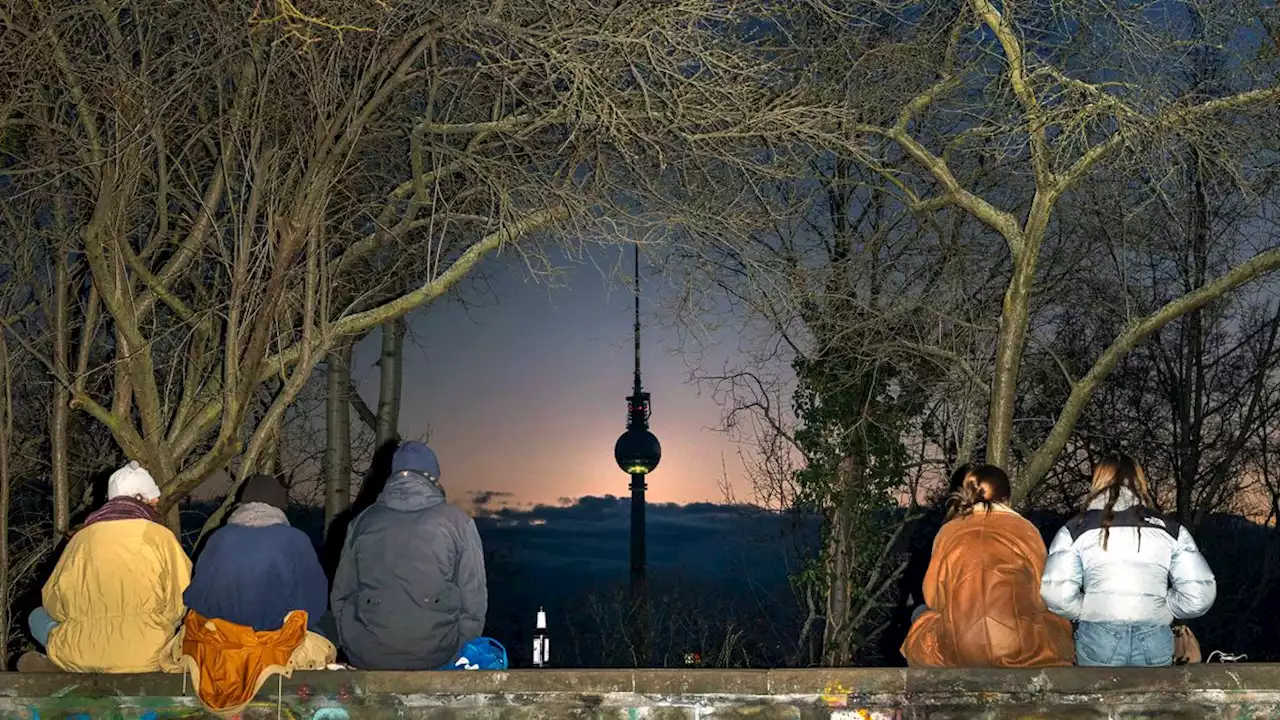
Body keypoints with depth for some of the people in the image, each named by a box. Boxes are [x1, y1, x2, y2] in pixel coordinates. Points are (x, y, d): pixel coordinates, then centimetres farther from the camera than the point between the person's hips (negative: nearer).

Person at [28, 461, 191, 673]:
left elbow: (54, 605, 7)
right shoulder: (161, 537, -3)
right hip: (145, 657, -1)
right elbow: (180, 603, -6)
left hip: (77, 659, 1)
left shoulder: (80, 539, 4)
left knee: (38, 616, 27)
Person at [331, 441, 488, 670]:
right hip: (435, 658, -2)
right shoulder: (458, 522, 0)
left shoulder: (363, 522, 6)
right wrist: (464, 651, 12)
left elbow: (341, 595, 11)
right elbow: (474, 600, -1)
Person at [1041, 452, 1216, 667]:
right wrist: (1160, 609, 14)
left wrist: (1087, 613, 7)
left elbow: (1056, 594, -11)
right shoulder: (1170, 530, 6)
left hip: (1098, 641, -1)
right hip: (1155, 642, 1)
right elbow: (1200, 594, -1)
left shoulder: (1075, 530, 1)